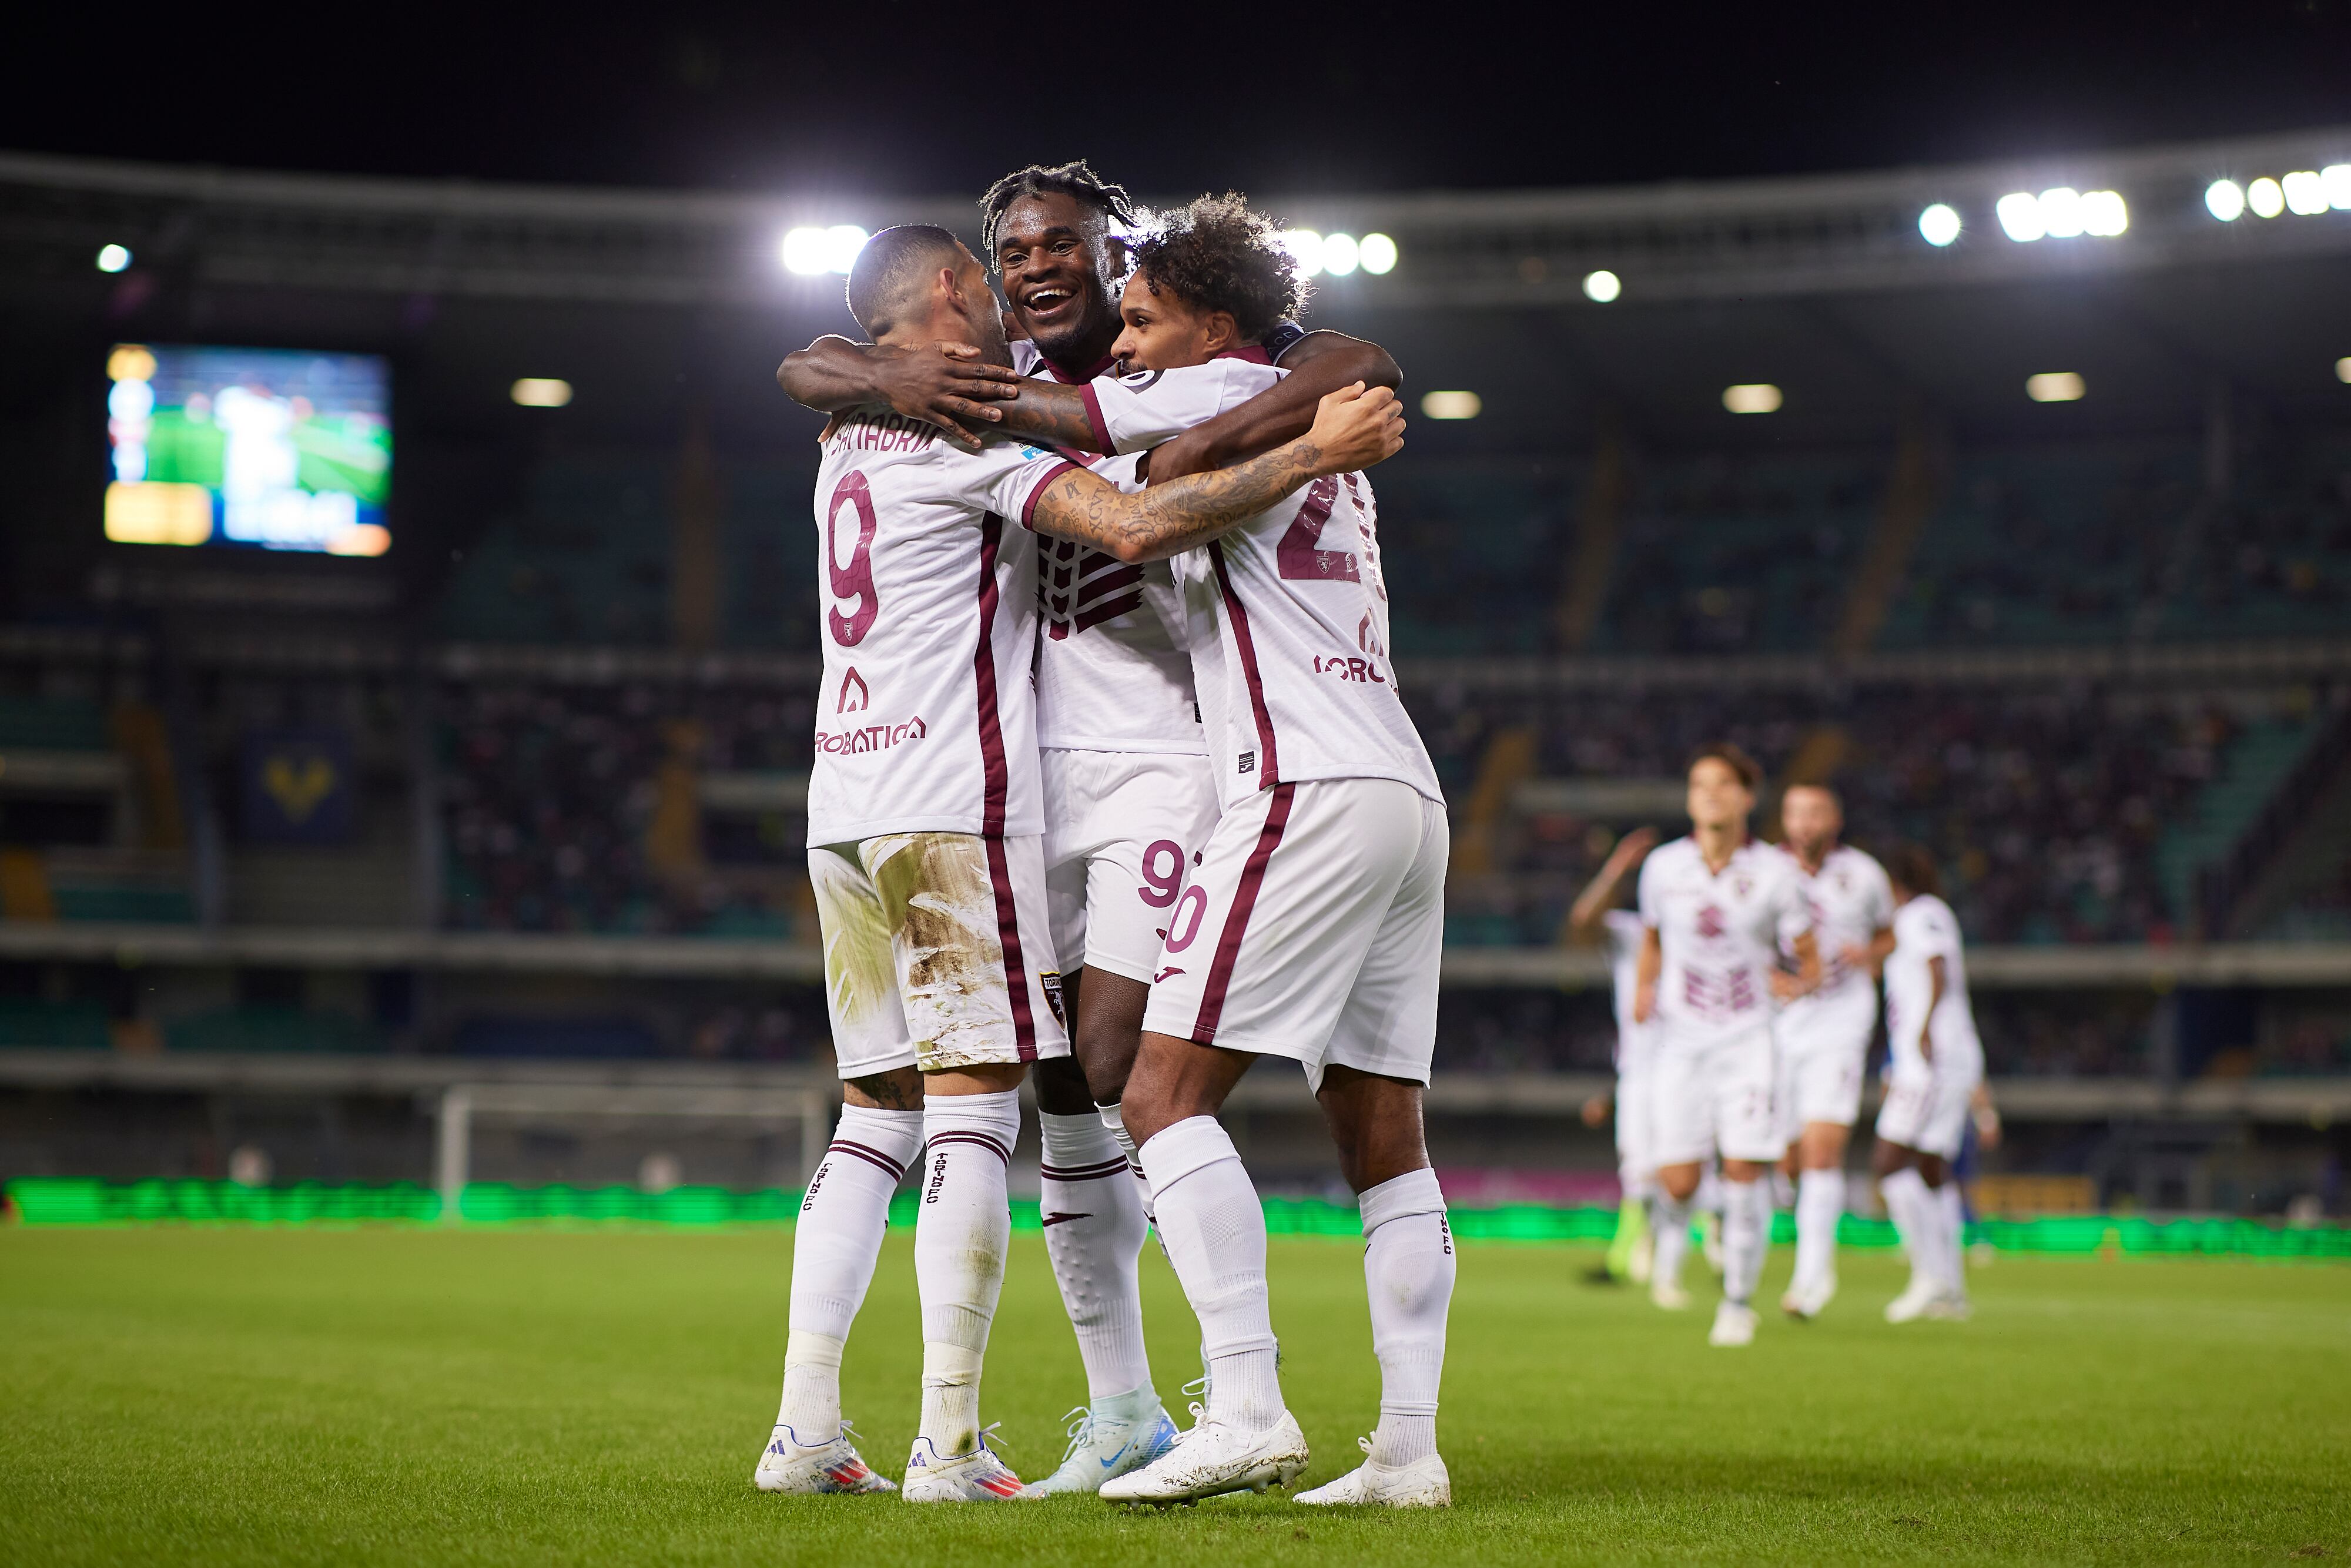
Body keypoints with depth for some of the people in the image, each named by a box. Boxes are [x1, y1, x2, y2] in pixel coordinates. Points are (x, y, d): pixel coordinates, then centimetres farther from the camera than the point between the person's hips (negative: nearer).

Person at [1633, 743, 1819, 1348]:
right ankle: (1668, 1246, 30)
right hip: (1682, 1041, 1)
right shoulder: (1662, 867, 1)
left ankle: (1739, 1302, 3)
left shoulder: (1775, 874, -4)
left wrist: (1800, 985, -11)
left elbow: (1809, 959, 4)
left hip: (1749, 1041, -1)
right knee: (1678, 1178, -6)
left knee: (1745, 1169, -11)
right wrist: (1645, 991, 7)